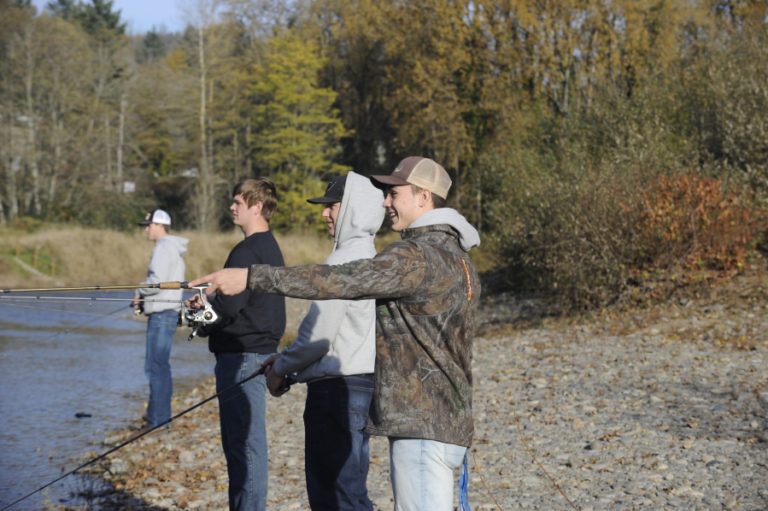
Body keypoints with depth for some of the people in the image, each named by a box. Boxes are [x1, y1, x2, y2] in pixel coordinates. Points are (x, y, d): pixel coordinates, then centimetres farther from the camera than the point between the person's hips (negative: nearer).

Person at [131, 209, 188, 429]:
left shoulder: (164, 248, -12)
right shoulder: (174, 249, 20)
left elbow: (157, 281, -21)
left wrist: (138, 293, -3)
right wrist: (143, 300, 14)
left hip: (162, 313, -11)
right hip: (167, 312, 11)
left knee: (156, 366, -11)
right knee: (160, 366, 14)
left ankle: (157, 419, -11)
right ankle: (162, 416, 19)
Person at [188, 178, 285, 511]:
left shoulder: (247, 251, -16)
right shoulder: (270, 247, 16)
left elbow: (231, 305, -23)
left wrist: (204, 326, -4)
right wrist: (206, 304, 15)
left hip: (242, 355, -10)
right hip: (261, 351, 10)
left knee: (244, 444, -7)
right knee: (237, 442, 16)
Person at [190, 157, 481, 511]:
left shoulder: (418, 257, -16)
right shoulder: (457, 258, 17)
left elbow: (339, 281, -24)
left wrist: (251, 277, -22)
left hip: (423, 428, -10)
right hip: (448, 425, 10)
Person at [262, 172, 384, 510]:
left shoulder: (343, 260, -15)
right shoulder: (368, 256, 16)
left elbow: (318, 336, -17)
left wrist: (281, 368, -1)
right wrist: (286, 357, 18)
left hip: (339, 389, -10)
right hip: (361, 384, 10)